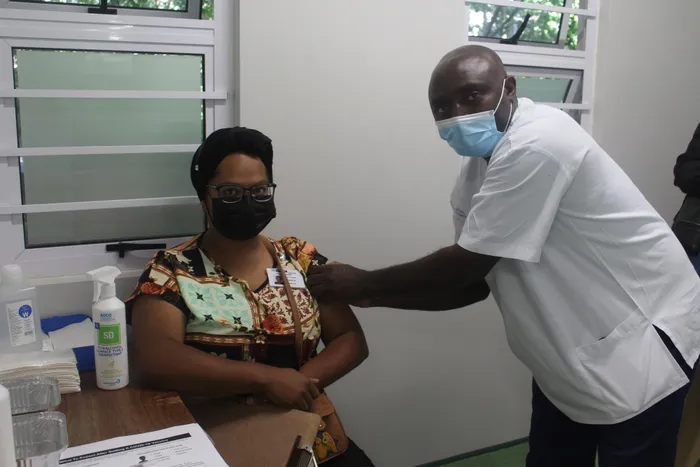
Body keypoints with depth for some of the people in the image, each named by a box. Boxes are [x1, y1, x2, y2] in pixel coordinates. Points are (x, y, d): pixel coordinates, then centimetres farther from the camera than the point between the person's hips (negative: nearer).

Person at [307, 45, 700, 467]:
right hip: (572, 347, 8)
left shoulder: (536, 144, -28)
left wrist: (363, 283, -14)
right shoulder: (479, 167, 0)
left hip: (638, 340, -8)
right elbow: (473, 281, 2)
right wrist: (373, 296, -7)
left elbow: (467, 264, -26)